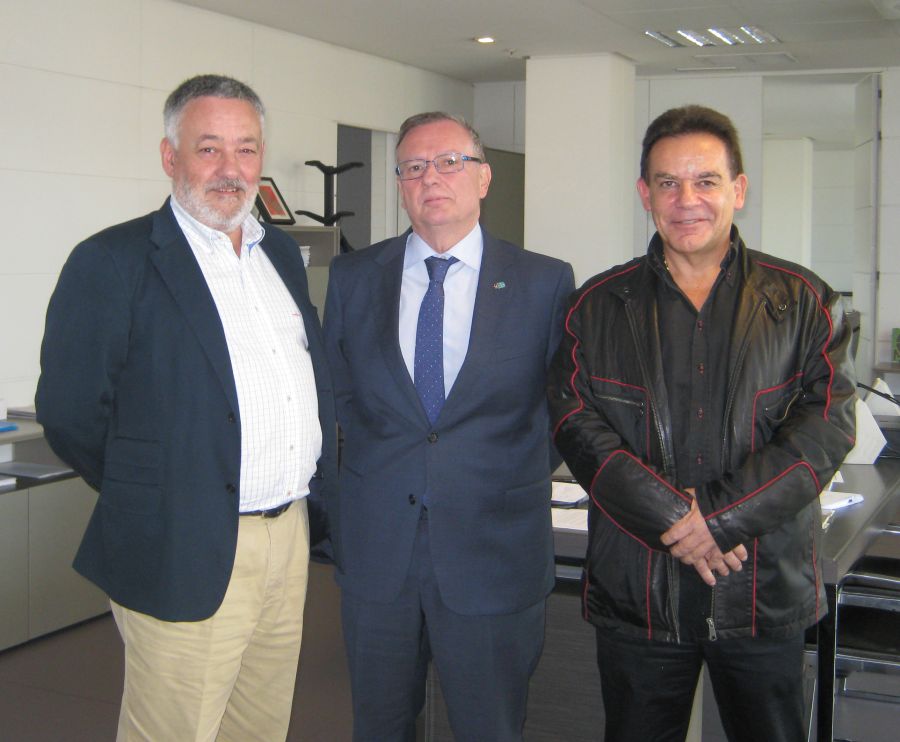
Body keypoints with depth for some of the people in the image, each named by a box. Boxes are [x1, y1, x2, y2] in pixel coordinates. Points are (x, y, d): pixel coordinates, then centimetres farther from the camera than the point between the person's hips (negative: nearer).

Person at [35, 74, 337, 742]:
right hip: (191, 557, -6)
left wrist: (311, 497, 13)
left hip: (292, 538, 7)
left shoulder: (282, 253, 13)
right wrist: (149, 503, 0)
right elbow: (70, 416, -9)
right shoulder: (112, 262, -9)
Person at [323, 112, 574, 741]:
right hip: (376, 547, 2)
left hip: (494, 550, -2)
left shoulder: (546, 283, -3)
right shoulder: (353, 277, 4)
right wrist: (377, 463, 4)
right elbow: (339, 390, 13)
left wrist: (515, 479, -1)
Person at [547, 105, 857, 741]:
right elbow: (577, 424, -6)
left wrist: (717, 518, -17)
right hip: (636, 591, 1)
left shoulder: (803, 302, 3)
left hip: (767, 592, 0)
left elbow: (827, 425, -7)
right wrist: (672, 519, -18)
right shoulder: (598, 307, 5)